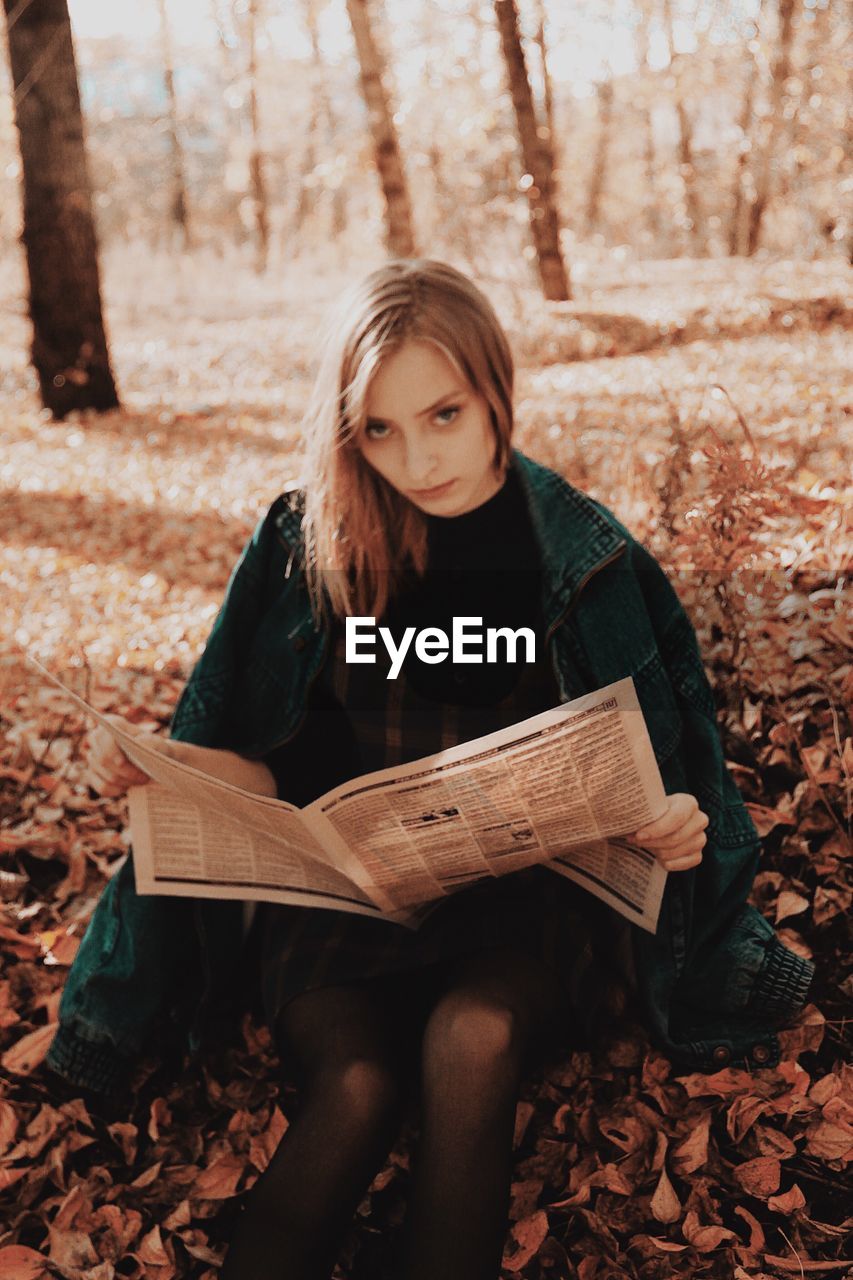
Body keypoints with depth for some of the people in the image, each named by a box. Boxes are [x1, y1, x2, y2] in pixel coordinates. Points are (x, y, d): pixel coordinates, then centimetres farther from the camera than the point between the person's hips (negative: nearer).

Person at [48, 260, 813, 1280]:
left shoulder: (586, 560, -2)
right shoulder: (306, 545, -1)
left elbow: (659, 775, 6)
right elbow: (282, 771, 7)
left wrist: (677, 826, -16)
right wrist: (174, 765, -13)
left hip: (527, 895, 0)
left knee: (471, 1039, -32)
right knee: (356, 1084, -28)